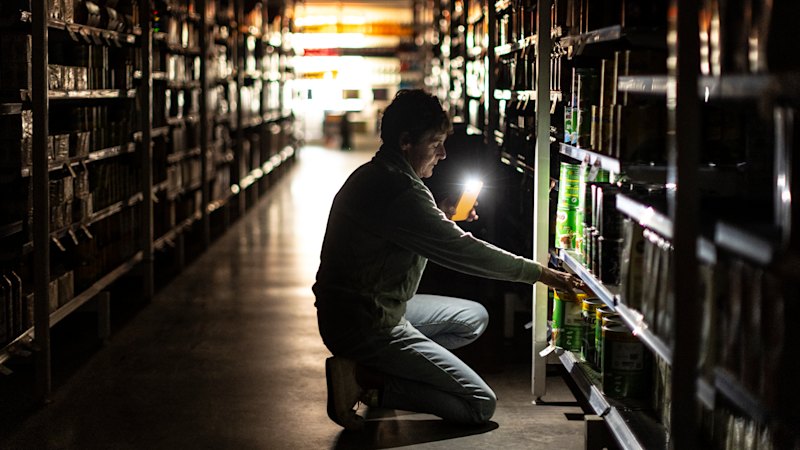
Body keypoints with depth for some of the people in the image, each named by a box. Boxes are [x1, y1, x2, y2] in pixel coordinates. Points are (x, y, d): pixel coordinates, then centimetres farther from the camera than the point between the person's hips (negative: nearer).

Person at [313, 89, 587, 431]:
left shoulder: (373, 175, 12)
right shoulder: (399, 190, -22)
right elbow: (461, 251, -21)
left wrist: (443, 221, 7)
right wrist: (539, 273, -14)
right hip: (366, 325, -11)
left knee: (474, 318, 23)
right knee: (481, 405, -8)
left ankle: (368, 366, 7)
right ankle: (366, 381, -9)